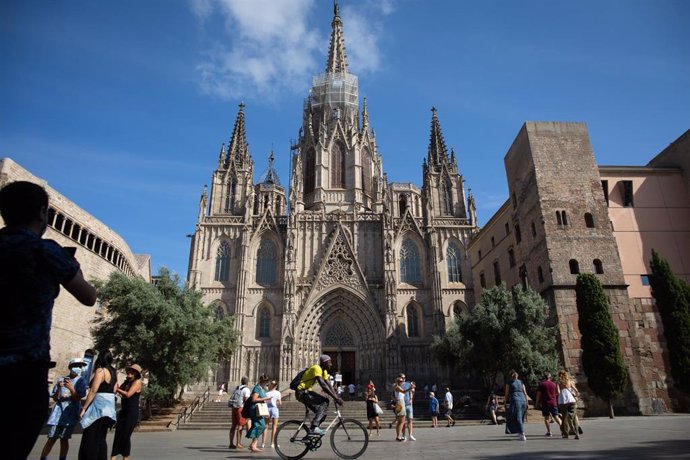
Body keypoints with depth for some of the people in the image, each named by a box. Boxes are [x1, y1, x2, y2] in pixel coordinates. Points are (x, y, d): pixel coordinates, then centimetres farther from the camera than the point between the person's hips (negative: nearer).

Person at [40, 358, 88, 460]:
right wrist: (59, 388, -12)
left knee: (64, 439, 0)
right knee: (52, 438, -2)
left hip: (71, 413, -1)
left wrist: (71, 388, -21)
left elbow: (78, 398, -6)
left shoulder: (81, 382, 3)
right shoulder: (61, 379, 6)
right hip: (59, 411, 1)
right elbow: (55, 398, 7)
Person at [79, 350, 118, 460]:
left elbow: (93, 391, -17)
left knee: (91, 438, -1)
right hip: (109, 406, 8)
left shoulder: (100, 370, -12)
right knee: (101, 438, 15)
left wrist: (84, 408, -14)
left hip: (99, 405, -8)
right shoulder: (113, 372, 13)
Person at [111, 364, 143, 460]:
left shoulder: (137, 382, -10)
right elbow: (119, 390, 5)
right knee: (117, 435, 1)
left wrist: (117, 389, -10)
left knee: (125, 436, -3)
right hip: (123, 411, 7)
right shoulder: (126, 381, 12)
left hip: (132, 413, -7)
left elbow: (128, 394, -19)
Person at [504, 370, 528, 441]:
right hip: (523, 400, 5)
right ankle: (520, 434, 23)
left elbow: (506, 394, 2)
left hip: (515, 401, -5)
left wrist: (505, 404, 7)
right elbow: (525, 393, 13)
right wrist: (526, 402, 18)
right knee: (521, 418, 17)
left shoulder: (509, 383, 4)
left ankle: (522, 435, -14)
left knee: (518, 418, -5)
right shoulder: (521, 382, 15)